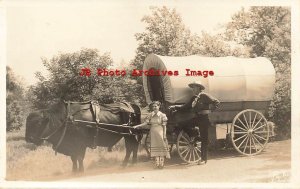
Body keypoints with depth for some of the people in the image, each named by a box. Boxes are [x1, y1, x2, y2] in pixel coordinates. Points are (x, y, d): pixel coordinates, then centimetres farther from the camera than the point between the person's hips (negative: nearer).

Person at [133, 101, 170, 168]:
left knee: (161, 147, -2)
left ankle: (161, 163, 3)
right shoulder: (150, 115, 4)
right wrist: (137, 126, -8)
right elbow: (145, 123, 2)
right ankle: (157, 163, 7)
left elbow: (164, 126, -5)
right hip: (153, 133, 4)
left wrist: (164, 135, -10)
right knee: (154, 148, 3)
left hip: (160, 133, -4)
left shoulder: (162, 115, -5)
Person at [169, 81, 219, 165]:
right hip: (196, 119, 7)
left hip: (204, 120, -7)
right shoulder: (193, 98, 14)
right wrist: (175, 107, 2)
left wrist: (209, 110, -15)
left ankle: (203, 159, 7)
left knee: (204, 139, -1)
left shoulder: (204, 96, -7)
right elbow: (185, 107, 9)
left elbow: (216, 102, -9)